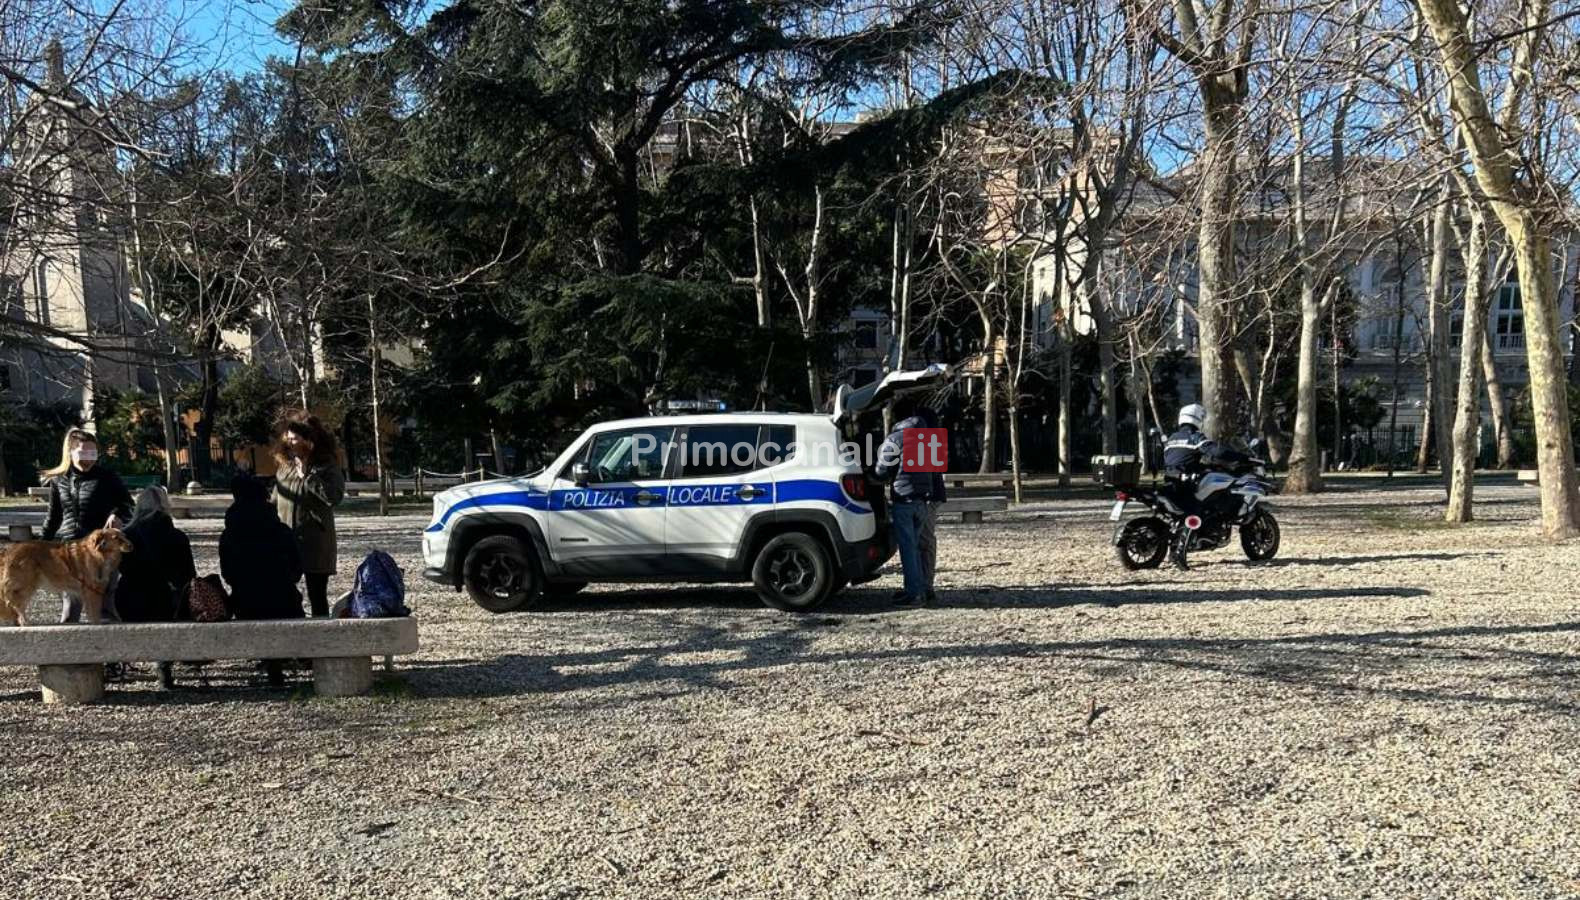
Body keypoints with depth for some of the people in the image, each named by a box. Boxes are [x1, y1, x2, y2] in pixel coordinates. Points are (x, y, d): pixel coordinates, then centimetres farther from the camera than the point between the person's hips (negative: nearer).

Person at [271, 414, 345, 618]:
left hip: (315, 544, -5)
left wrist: (307, 477, -18)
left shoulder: (326, 466, -4)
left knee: (317, 595, 4)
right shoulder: (285, 465, 11)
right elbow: (275, 501, 17)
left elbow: (335, 496, -21)